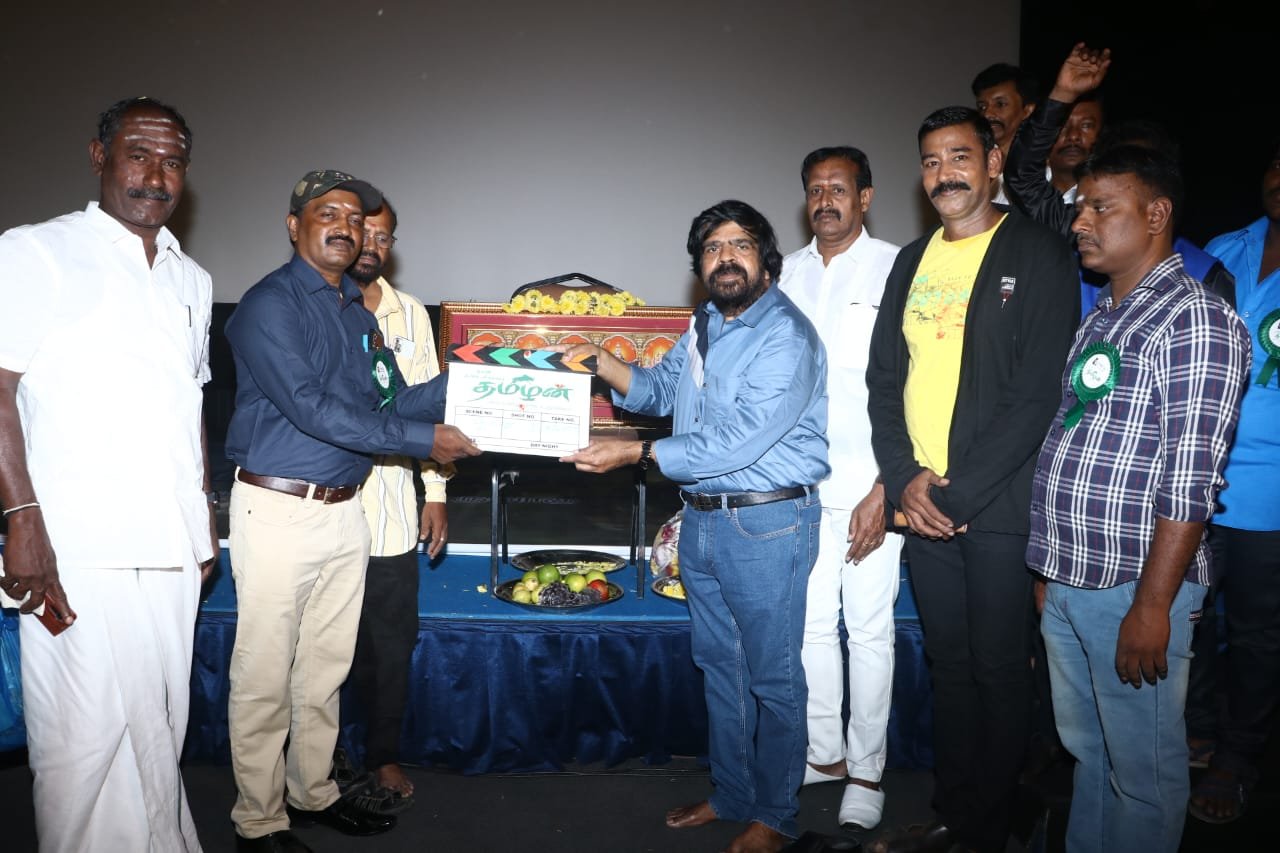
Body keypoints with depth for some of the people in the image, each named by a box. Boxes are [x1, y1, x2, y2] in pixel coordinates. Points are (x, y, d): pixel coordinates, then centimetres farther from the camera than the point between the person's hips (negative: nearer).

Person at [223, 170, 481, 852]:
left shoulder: (358, 312, 14)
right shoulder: (270, 304, -10)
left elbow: (393, 400, 11)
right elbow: (310, 407, -20)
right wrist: (423, 438, -20)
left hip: (343, 510, 7)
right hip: (277, 510, -7)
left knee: (325, 669, 17)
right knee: (265, 676, 4)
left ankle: (313, 793, 33)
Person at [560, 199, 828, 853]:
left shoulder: (786, 338, -17)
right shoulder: (703, 326, 10)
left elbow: (736, 443, -25)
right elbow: (657, 389, 19)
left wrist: (634, 454, -22)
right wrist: (599, 361, 0)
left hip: (765, 523, -8)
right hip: (701, 520, 8)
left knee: (772, 677, 6)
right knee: (719, 666, 19)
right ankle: (731, 795, 36)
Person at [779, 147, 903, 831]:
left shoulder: (896, 269, -5)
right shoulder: (789, 272, 10)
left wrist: (885, 490, -13)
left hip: (869, 483, -4)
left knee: (869, 630, 5)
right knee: (810, 624, 11)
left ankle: (866, 771, 20)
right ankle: (825, 754, 28)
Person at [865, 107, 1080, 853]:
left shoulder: (1039, 255, -5)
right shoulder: (912, 261, 14)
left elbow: (1038, 393, -12)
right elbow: (884, 378, 11)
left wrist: (960, 492, -15)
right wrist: (905, 480, -3)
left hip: (998, 505, -5)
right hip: (921, 502, 5)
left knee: (999, 671, 6)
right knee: (948, 665, 15)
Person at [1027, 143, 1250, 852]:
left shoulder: (1196, 321, -12)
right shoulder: (1097, 319, 14)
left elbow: (1189, 480, -18)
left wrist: (1152, 606, -19)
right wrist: (1052, 563, 12)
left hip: (1134, 586, -7)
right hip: (1067, 582, 8)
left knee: (1142, 773, 8)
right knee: (1085, 749, 21)